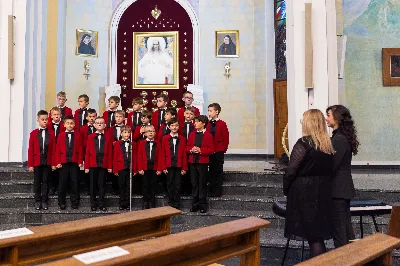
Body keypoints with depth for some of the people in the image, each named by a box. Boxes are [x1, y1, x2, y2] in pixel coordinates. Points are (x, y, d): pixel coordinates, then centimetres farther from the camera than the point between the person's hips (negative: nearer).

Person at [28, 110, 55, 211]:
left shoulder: (51, 134, 2)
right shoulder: (33, 133, 0)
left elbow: (53, 150, 1)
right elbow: (30, 150, -1)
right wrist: (30, 164, -4)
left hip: (47, 162, 0)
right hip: (37, 162, 0)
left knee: (45, 182, 7)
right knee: (37, 182, 8)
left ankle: (44, 201, 15)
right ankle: (37, 201, 18)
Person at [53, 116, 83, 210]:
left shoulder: (77, 135, 3)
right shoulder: (61, 136, 4)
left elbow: (80, 149, 3)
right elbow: (57, 150, 2)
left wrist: (80, 161, -3)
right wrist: (58, 162, -4)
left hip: (75, 163, 0)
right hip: (63, 163, 0)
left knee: (74, 183, 4)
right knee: (63, 183, 5)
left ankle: (74, 202, 13)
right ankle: (61, 202, 14)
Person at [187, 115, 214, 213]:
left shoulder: (208, 135, -5)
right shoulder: (192, 134, 10)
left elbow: (211, 150, -9)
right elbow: (187, 146, 12)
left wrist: (200, 150, -20)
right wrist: (191, 150, -9)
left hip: (203, 162, -4)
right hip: (192, 161, 4)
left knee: (202, 184, 3)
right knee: (194, 183, 9)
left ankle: (203, 204, 13)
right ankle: (195, 204, 18)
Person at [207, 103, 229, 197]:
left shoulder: (222, 124, -6)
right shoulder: (207, 124, 6)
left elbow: (226, 138, -5)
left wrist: (224, 149, -6)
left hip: (218, 151, -4)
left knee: (218, 171, 3)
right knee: (211, 171, 10)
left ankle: (218, 191, 9)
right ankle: (211, 190, 18)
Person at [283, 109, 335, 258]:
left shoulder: (304, 143, -14)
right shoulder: (329, 144, 4)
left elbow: (291, 170, -14)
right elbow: (329, 169, 7)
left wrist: (286, 189, 0)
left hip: (304, 192, -6)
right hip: (324, 192, 6)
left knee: (312, 236, 2)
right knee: (318, 233, 17)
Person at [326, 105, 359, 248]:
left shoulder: (339, 139, -18)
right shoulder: (342, 137, 12)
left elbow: (331, 166, -20)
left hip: (338, 189, -10)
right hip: (344, 188, 10)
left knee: (338, 227, -1)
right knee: (346, 226, 17)